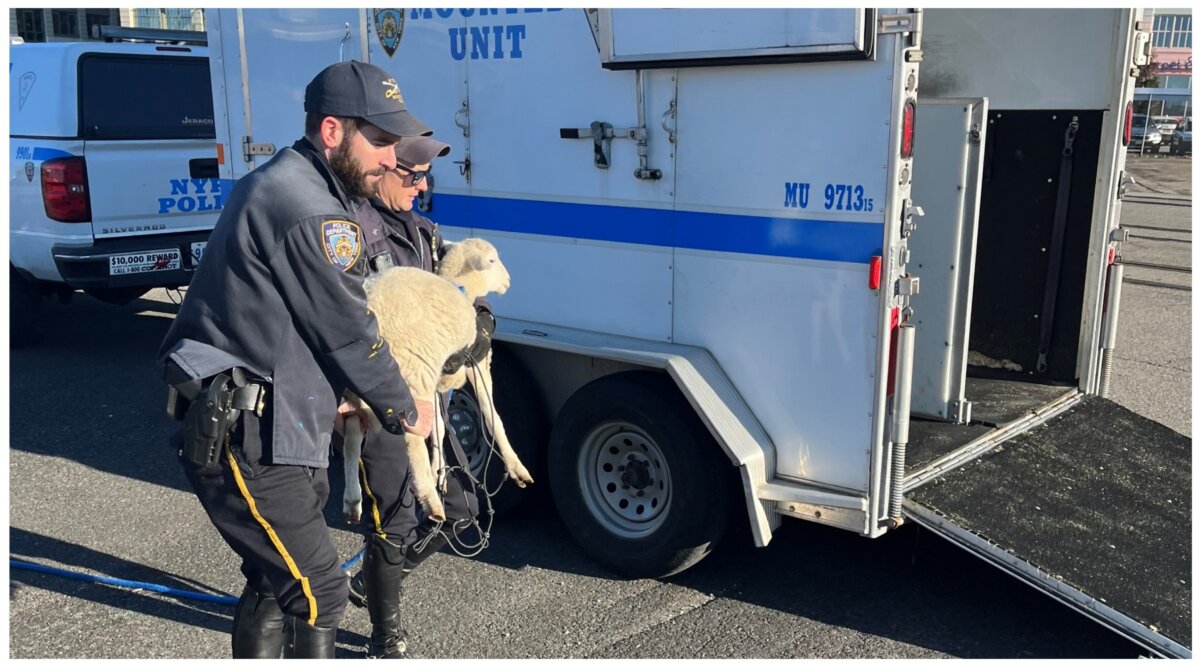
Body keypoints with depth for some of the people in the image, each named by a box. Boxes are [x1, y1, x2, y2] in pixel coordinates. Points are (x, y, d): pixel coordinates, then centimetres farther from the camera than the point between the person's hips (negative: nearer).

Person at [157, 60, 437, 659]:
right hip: (246, 442, -11)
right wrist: (405, 413, 1)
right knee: (317, 593, -2)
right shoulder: (312, 214, -19)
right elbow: (349, 337, -14)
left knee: (275, 580, 21)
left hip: (232, 426, 11)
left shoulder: (273, 183, 14)